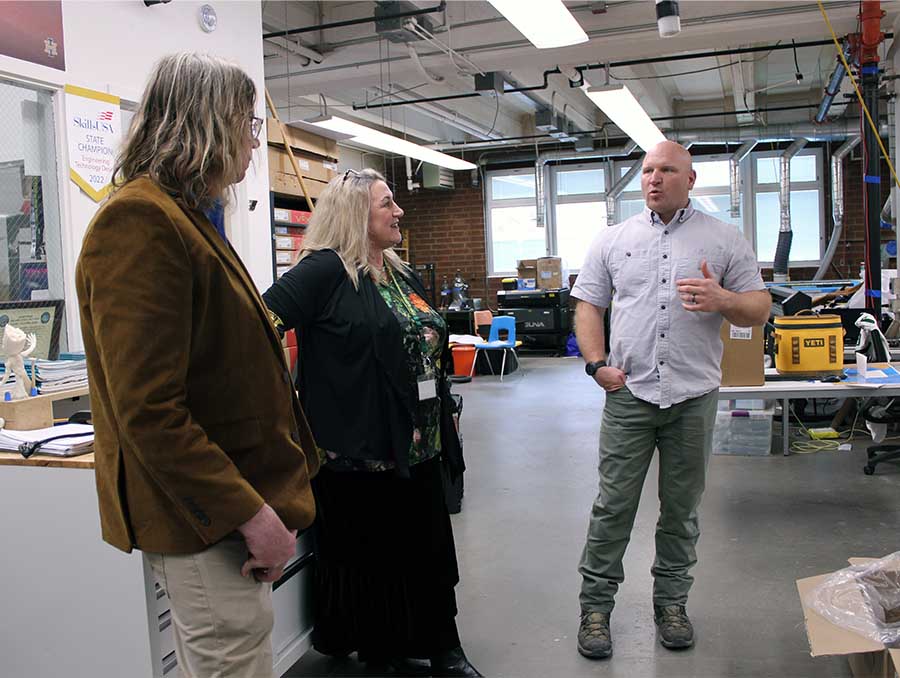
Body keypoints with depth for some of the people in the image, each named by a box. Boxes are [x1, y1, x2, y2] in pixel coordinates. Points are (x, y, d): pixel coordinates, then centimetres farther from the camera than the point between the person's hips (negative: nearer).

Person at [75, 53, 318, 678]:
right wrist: (251, 514, -21)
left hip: (223, 514, 10)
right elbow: (148, 411, -24)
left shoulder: (187, 219, 15)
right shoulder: (140, 222, -18)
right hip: (205, 527, -10)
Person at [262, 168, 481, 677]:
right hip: (361, 451, -8)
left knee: (429, 549, 14)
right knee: (373, 557, 7)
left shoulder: (402, 275, 15)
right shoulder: (326, 271, -11)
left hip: (418, 449, 8)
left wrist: (443, 424, 21)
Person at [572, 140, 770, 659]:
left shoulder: (725, 239, 5)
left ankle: (672, 601, 28)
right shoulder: (613, 240, 9)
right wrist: (597, 363, -5)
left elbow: (761, 308, 5)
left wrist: (721, 300, -17)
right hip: (628, 393, 0)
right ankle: (596, 605, 16)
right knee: (613, 505, 2)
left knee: (682, 509, 11)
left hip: (694, 397, 0)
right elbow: (588, 306, 10)